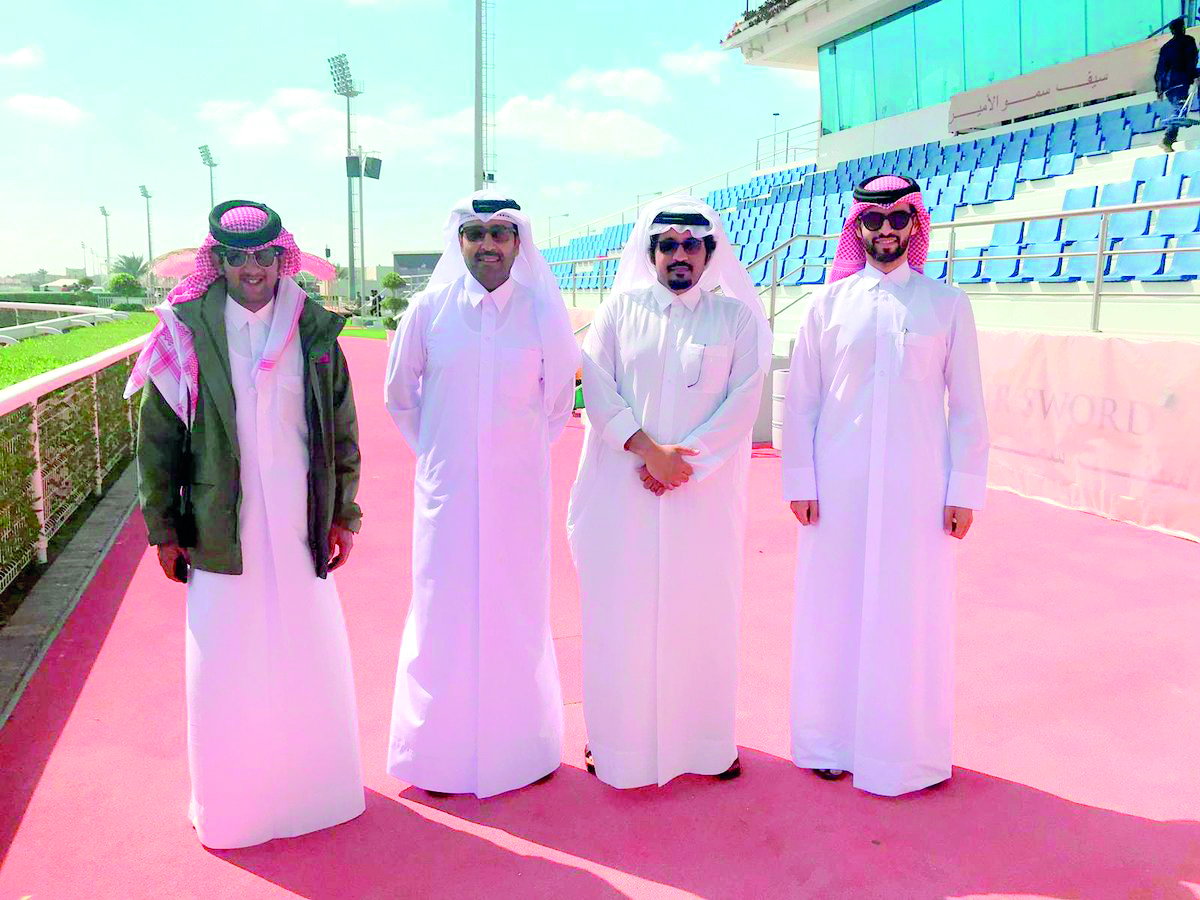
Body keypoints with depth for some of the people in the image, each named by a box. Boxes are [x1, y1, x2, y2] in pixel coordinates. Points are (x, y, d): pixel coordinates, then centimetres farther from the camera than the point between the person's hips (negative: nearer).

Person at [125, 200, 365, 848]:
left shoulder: (315, 332, 2)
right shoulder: (188, 333, -3)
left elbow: (342, 431, 7)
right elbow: (157, 437, 2)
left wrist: (345, 515, 7)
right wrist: (163, 527, 2)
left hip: (301, 529, 2)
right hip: (222, 533, -1)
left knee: (310, 659, 11)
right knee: (227, 669, 6)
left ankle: (312, 783, 31)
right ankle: (233, 802, 26)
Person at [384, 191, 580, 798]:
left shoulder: (541, 312, -1)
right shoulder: (429, 310, -1)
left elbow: (558, 400, 12)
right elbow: (399, 394, 12)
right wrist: (438, 451, 12)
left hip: (520, 491, 0)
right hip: (449, 490, 0)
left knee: (518, 613, 9)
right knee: (445, 613, 6)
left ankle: (520, 745, 27)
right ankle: (443, 753, 23)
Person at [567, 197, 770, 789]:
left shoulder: (735, 318, 5)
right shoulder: (621, 308, 7)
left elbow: (742, 403, -3)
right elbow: (598, 389, -2)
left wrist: (684, 460, -13)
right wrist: (647, 448, -14)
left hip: (703, 495, 0)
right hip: (624, 491, 0)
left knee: (700, 614, 6)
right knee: (621, 614, 4)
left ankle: (704, 740, 21)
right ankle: (616, 737, 19)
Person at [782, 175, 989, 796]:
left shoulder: (947, 304, 5)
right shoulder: (829, 302, 5)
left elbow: (967, 405, 4)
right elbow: (800, 398, 5)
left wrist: (965, 489, -1)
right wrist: (799, 481, 0)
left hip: (917, 487, 0)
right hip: (838, 487, 1)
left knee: (912, 617, 5)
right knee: (834, 611, 6)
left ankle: (907, 747, 22)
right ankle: (832, 741, 23)